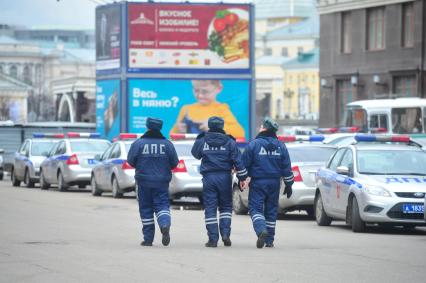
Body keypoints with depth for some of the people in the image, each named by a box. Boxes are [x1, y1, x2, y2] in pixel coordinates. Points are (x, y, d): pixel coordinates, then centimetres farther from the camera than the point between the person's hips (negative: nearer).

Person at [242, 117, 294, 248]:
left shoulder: (254, 144, -8)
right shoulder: (280, 146, 4)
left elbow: (244, 164, -5)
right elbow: (287, 168, 6)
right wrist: (288, 185, 12)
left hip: (258, 183, -4)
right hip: (274, 183, 4)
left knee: (255, 208, -2)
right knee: (271, 210, 12)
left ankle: (261, 230, -30)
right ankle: (269, 240, 15)